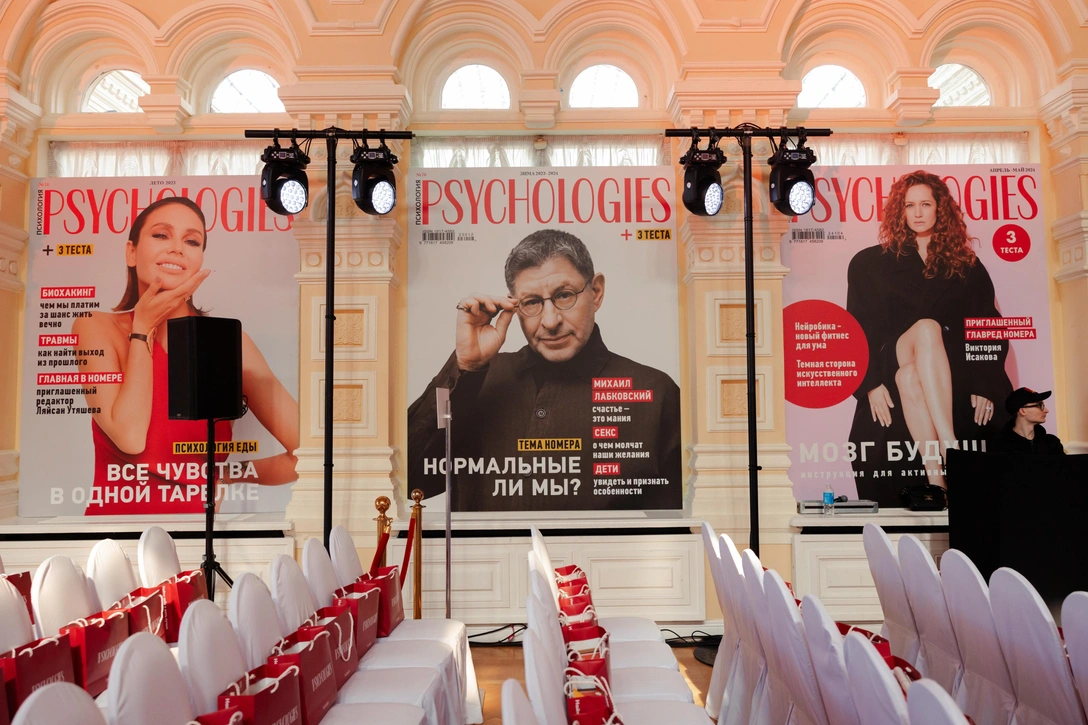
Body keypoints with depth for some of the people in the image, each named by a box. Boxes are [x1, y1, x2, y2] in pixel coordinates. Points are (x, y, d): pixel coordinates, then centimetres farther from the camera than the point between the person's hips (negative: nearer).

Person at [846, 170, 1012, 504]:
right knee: (926, 328, -34)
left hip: (956, 378, 1)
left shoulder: (968, 266, 17)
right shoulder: (870, 263, 13)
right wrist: (870, 384, -10)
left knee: (910, 375, -36)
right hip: (892, 373, 0)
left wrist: (986, 385, -7)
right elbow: (858, 328, 5)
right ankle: (950, 449, -46)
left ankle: (937, 478, -45)